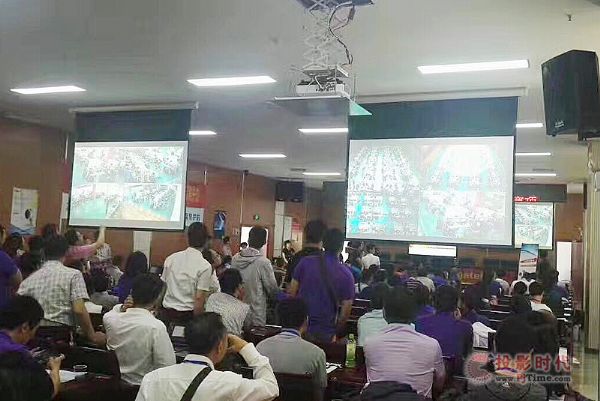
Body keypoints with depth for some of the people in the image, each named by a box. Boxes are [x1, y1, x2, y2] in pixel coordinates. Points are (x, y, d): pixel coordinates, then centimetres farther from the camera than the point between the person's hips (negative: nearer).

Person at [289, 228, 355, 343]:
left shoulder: (305, 262, -4)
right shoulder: (346, 274, -6)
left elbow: (291, 294, 0)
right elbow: (345, 312, -3)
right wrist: (335, 332, 12)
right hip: (325, 333, -1)